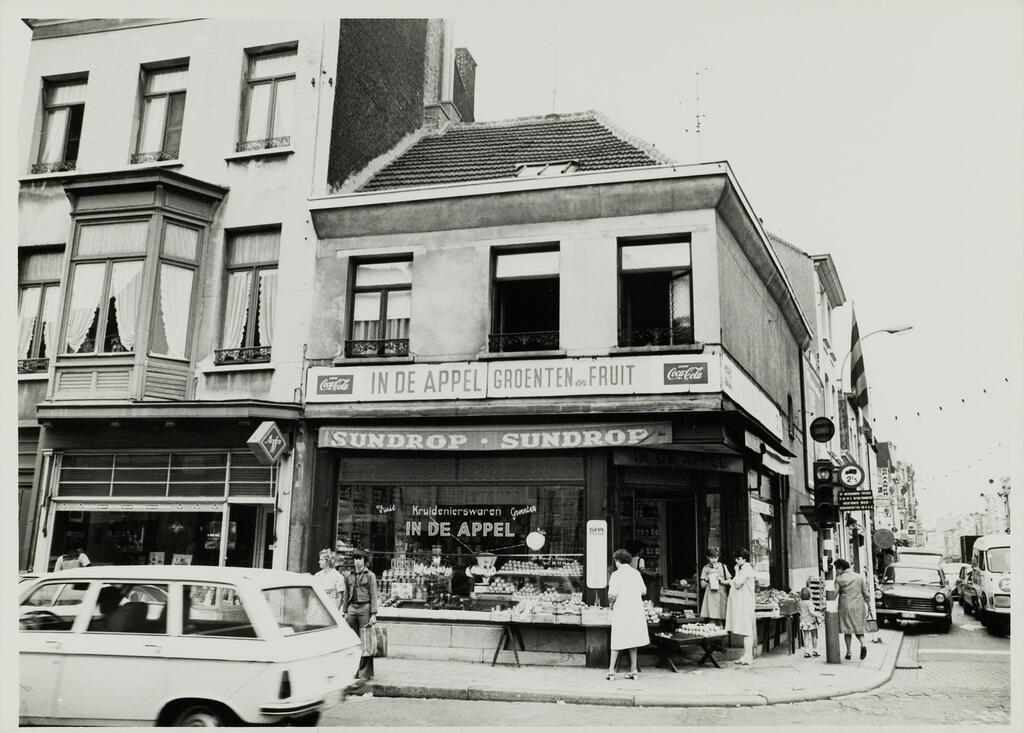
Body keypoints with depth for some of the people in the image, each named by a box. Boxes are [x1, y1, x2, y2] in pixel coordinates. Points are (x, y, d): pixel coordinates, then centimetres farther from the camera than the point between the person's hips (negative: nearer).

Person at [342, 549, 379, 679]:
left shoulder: (370, 575, 0)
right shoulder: (348, 576, 11)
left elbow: (373, 596, -2)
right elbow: (346, 596, 17)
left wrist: (373, 614, -8)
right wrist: (345, 612, 13)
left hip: (365, 608, -4)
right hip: (352, 608, 4)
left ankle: (365, 672, 0)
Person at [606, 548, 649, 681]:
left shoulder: (616, 574, -9)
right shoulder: (636, 573, 6)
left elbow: (612, 595, -16)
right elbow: (643, 591, 9)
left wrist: (611, 604, 3)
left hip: (622, 610, -4)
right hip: (636, 610, 4)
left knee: (617, 641, 5)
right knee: (633, 640, 13)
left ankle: (611, 671, 6)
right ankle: (633, 670, 14)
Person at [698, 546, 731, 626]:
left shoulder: (722, 567, 12)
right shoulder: (705, 568, 9)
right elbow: (702, 585, 7)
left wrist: (722, 581, -8)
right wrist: (709, 576, -5)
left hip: (721, 595, 1)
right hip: (710, 595, -1)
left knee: (720, 622, -4)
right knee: (712, 621, -10)